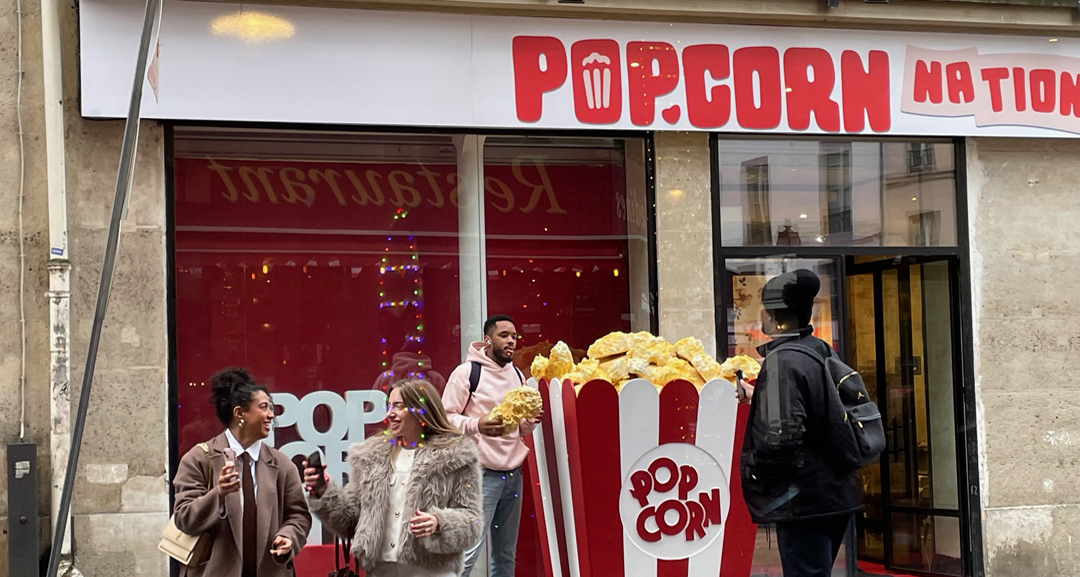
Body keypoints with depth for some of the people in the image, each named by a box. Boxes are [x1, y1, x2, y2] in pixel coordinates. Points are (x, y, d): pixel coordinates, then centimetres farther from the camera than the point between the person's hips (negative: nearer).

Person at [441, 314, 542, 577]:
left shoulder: (517, 376, 14)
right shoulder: (467, 372, -6)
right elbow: (446, 418, -8)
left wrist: (529, 422, -1)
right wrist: (476, 425, -24)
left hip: (513, 474, 7)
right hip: (482, 474, -7)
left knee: (506, 555, 10)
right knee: (469, 550, -13)